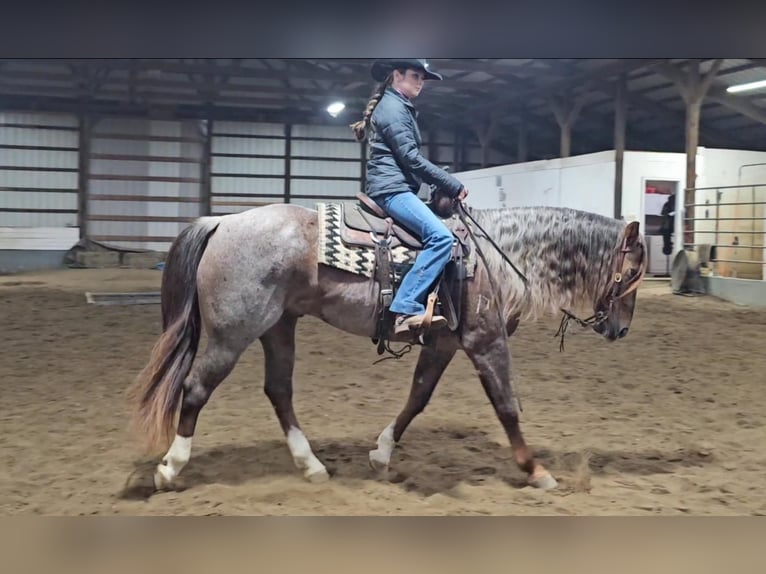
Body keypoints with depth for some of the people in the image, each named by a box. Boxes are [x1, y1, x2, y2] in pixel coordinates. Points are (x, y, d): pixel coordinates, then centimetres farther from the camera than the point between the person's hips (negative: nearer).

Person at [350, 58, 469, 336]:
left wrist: (447, 186, 18)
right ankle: (407, 309, -31)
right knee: (440, 236, -27)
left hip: (395, 187, 11)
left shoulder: (399, 107, 23)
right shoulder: (393, 108, -9)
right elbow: (411, 158, -16)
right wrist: (453, 185, -11)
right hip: (392, 188, -11)